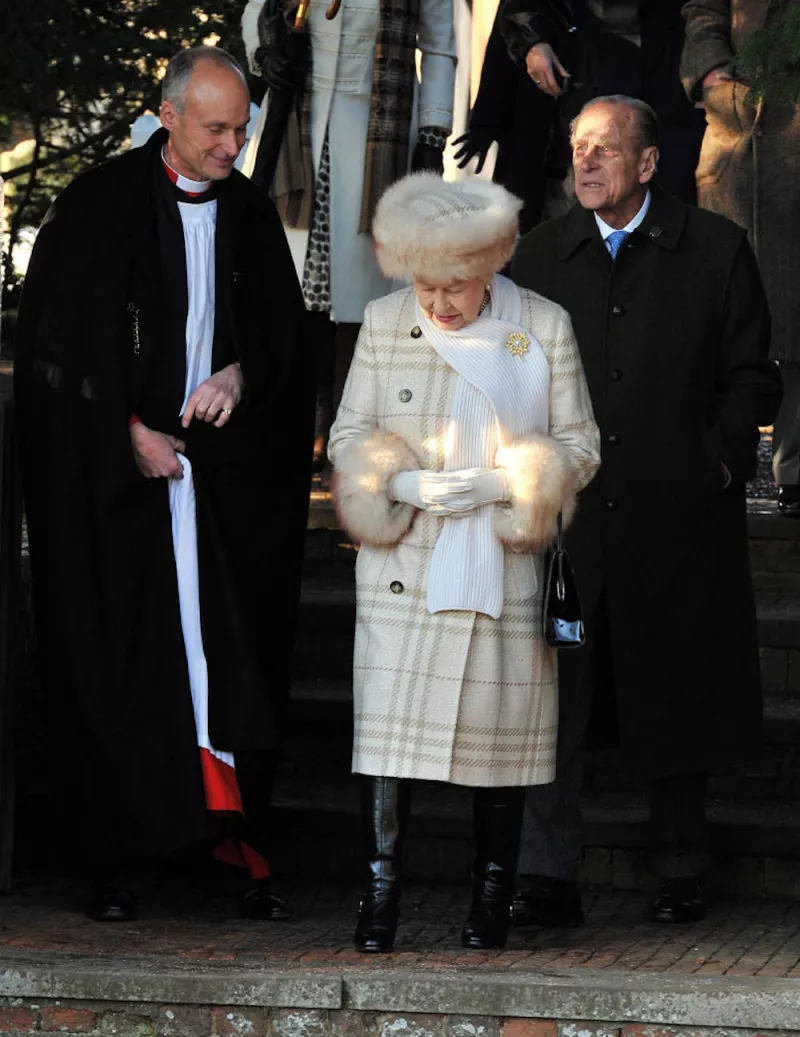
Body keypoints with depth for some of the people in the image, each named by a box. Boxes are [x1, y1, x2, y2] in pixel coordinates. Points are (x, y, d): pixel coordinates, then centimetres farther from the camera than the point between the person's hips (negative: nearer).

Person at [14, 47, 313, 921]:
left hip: (226, 471, 3)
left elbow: (282, 333, 16)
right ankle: (112, 859, 1)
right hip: (113, 467, -3)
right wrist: (128, 433, -10)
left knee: (235, 661, -2)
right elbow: (60, 340, -4)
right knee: (116, 660, -2)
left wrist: (240, 375, -5)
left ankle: (239, 846, 0)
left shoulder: (251, 217, 9)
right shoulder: (98, 206, -3)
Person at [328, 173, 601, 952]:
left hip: (503, 565, -1)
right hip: (402, 567, 1)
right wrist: (408, 485, -13)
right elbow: (349, 435, 7)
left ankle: (492, 897, 14)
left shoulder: (545, 328, -1)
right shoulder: (383, 323, 3)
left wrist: (501, 486, -14)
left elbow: (579, 448, 2)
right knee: (387, 717, -5)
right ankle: (381, 891, 0)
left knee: (499, 724, 3)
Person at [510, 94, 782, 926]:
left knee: (675, 700, 8)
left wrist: (719, 462, -6)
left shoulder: (714, 250, 3)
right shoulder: (539, 257, 10)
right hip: (566, 515, 2)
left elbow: (750, 376, 5)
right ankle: (547, 879, 0)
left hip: (679, 516, -1)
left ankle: (681, 874, 21)